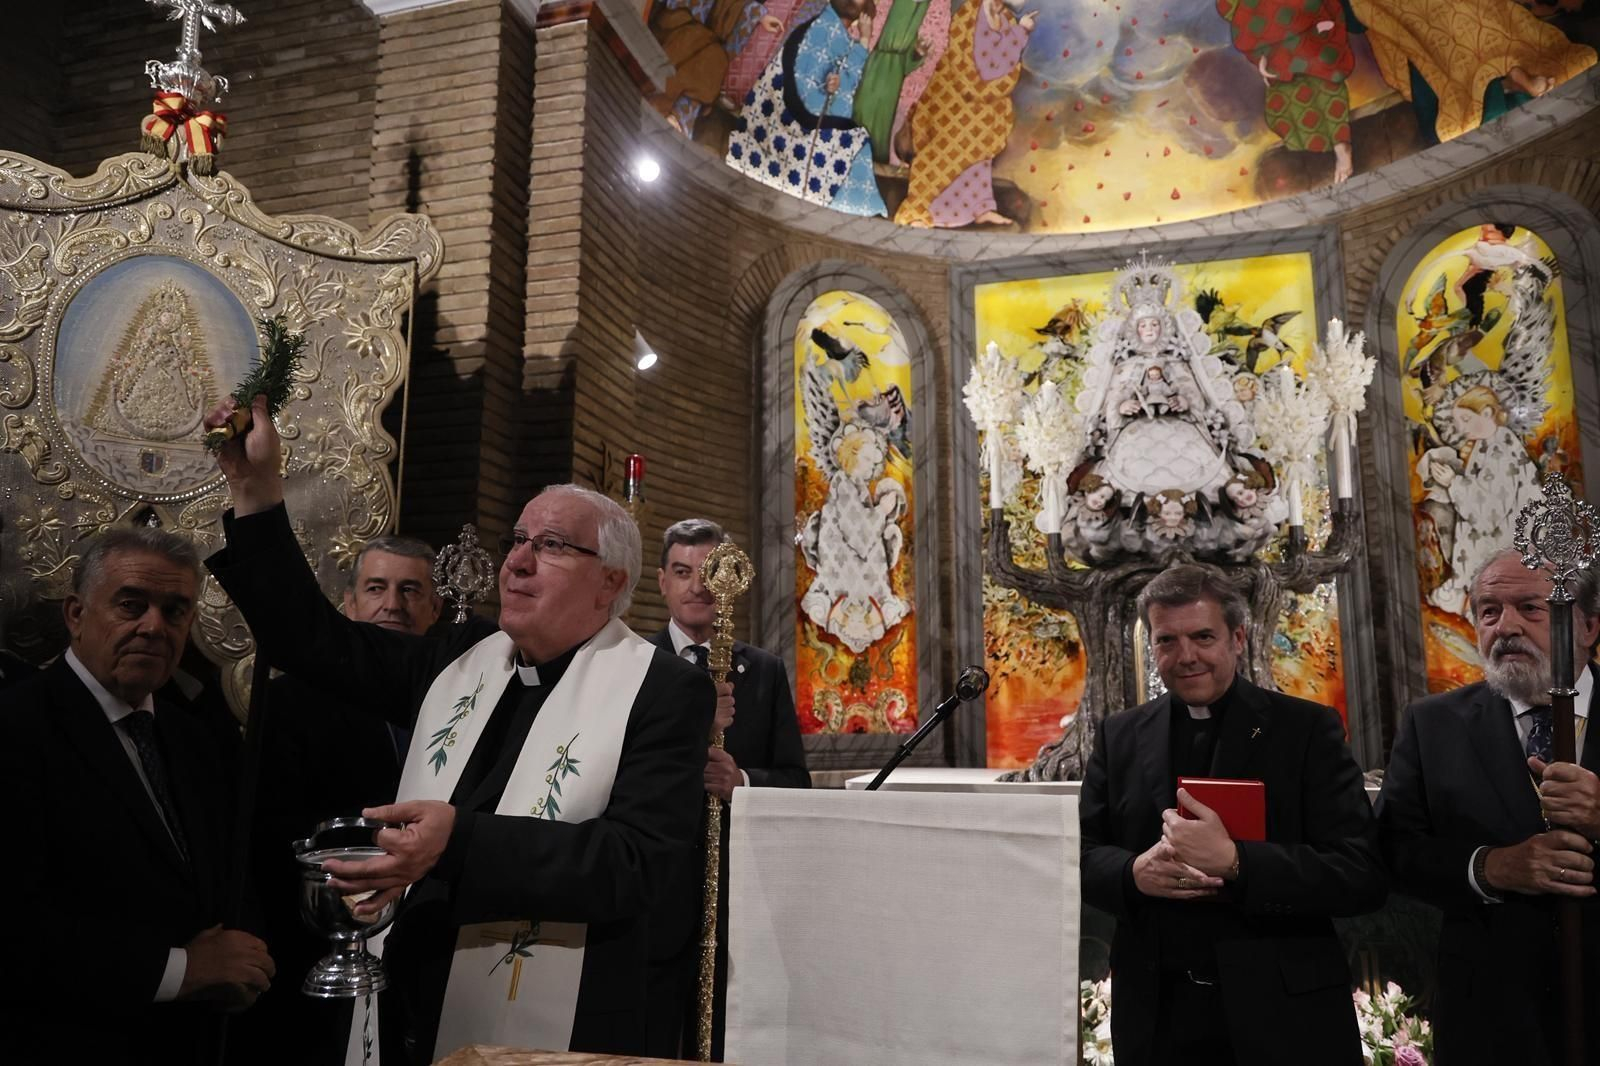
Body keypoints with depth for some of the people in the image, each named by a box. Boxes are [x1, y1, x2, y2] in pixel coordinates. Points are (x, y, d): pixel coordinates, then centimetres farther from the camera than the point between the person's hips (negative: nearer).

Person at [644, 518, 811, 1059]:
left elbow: (795, 783, 4)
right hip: (649, 896, -2)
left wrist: (742, 782, -16)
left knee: (724, 1048, 12)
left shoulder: (766, 672, 7)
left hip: (736, 897, 2)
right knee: (645, 1051, 6)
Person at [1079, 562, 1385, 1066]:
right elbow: (1082, 854, 6)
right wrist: (1134, 872, -16)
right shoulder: (1120, 735, 4)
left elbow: (1364, 876, -12)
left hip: (1282, 1012, -2)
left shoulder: (1308, 728, -5)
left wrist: (1235, 863, -25)